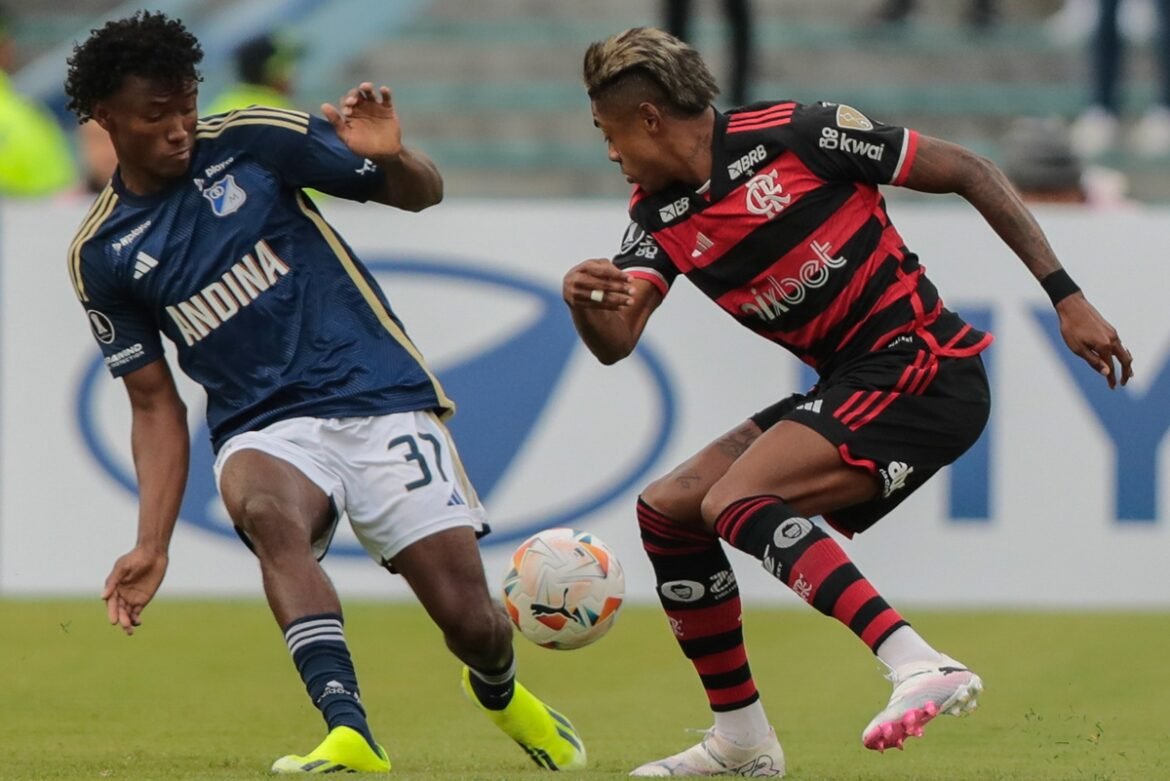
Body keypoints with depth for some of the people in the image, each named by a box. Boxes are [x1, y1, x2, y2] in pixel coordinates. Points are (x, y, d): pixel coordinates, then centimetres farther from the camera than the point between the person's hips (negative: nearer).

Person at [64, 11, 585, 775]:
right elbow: (156, 404, 8)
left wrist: (392, 157, -18)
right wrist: (152, 546, -3)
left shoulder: (253, 141, -2)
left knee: (470, 620, -8)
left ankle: (499, 691, 30)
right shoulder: (102, 254, 4)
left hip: (380, 398, -1)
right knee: (266, 510, -36)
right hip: (264, 430, 1)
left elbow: (422, 193, 6)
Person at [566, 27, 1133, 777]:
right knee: (665, 510, 8)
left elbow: (968, 171, -7)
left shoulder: (794, 135, -13)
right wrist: (582, 298, -27)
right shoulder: (659, 215, 8)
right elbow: (615, 342, -2)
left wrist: (1065, 294, -10)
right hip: (847, 386, 8)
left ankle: (920, 667, -39)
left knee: (733, 502, -25)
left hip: (921, 370, -8)